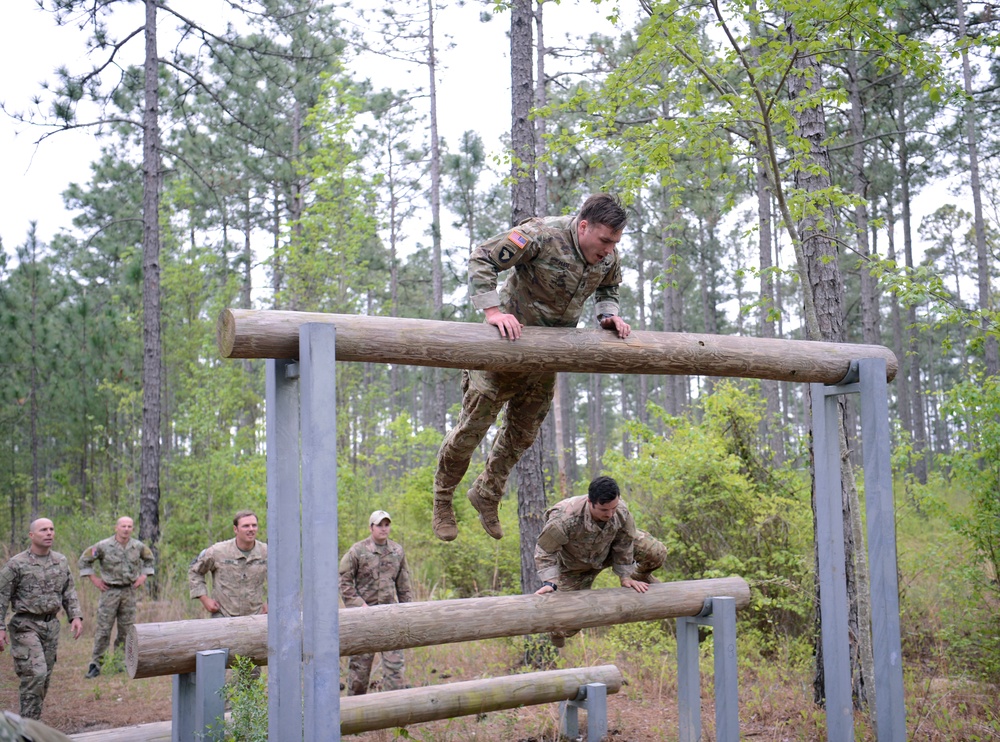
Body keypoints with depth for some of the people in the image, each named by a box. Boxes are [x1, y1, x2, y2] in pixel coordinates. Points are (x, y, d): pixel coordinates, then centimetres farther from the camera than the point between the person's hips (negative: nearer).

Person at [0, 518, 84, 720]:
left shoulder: (61, 561, 7)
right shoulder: (16, 564, -8)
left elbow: (69, 592, 14)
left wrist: (76, 616, 2)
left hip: (51, 625, 6)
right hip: (26, 626, -5)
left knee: (45, 676, 9)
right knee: (35, 674, -15)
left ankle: (31, 720, 23)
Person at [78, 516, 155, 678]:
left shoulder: (138, 546, 2)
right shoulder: (104, 546, -9)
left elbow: (149, 559, 21)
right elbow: (84, 560, 1)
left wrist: (143, 576, 9)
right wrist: (94, 579, -3)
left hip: (129, 591, 4)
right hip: (110, 591, -3)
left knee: (127, 629, 7)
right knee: (103, 629, -5)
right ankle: (95, 664, 1)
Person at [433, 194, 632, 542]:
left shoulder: (609, 257, -6)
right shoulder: (542, 235, -27)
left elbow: (608, 290, 16)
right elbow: (481, 259, -24)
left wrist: (609, 315, -6)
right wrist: (493, 311, -33)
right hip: (509, 340, -6)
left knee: (523, 431, 15)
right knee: (474, 424, 0)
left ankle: (487, 493, 37)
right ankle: (442, 497, 21)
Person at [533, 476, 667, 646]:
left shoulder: (621, 511, -32)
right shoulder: (565, 518, -44)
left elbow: (624, 545, -15)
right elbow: (545, 551, -30)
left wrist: (625, 576, -10)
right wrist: (549, 582, -36)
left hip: (609, 549, 3)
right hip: (575, 565, -3)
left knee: (657, 553, -10)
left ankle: (639, 576, 26)